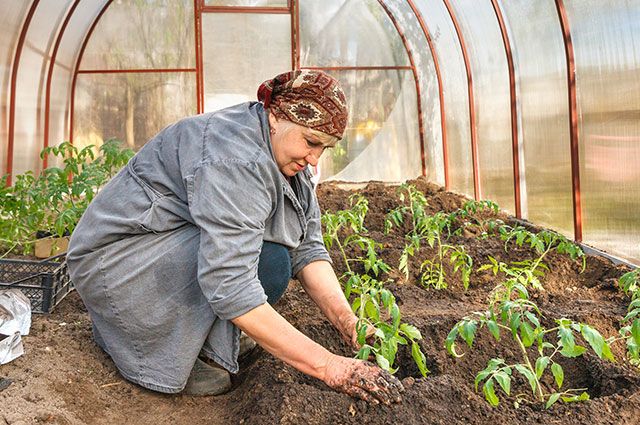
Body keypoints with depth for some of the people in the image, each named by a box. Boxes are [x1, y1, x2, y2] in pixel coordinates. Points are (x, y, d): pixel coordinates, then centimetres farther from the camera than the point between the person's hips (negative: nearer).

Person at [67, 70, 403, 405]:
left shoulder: (287, 161, -1)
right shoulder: (235, 158, -30)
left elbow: (307, 248, -7)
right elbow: (229, 286, -37)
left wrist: (348, 322, -20)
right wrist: (328, 366, -35)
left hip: (172, 246, 9)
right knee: (268, 263, -25)